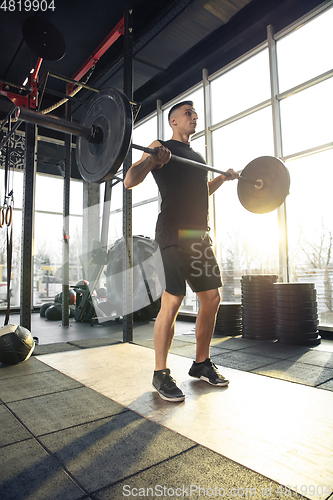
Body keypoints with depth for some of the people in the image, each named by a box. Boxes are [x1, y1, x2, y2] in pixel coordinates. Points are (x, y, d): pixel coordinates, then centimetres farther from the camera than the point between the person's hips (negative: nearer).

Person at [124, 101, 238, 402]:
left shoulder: (196, 157, 26)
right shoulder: (162, 148, 3)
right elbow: (129, 181, -7)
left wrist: (223, 177, 29)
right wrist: (152, 159, -22)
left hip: (200, 235, 8)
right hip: (175, 233, -8)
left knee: (212, 299, 7)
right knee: (172, 302, -10)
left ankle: (201, 364, 23)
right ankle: (161, 374, 6)